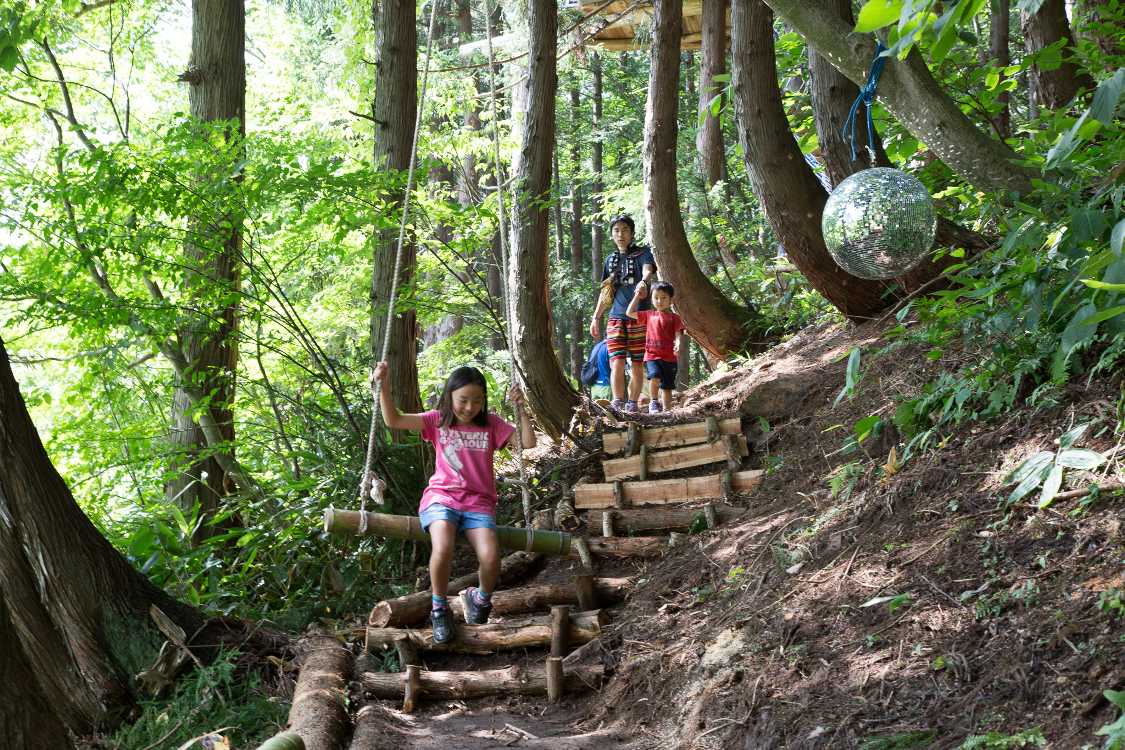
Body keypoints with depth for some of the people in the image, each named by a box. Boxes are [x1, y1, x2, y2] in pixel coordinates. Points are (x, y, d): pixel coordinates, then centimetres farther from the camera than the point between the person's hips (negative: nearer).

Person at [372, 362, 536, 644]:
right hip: (442, 497, -1)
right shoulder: (438, 421, 6)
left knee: (491, 558, -26)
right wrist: (383, 385, -16)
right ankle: (439, 609, -7)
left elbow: (528, 443, -2)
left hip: (479, 503, 1)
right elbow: (393, 420, -3)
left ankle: (480, 598, 9)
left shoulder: (491, 424, 7)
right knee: (442, 549, -33)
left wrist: (520, 408, -12)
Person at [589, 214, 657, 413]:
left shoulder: (643, 253, 4)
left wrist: (643, 282, -41)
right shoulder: (611, 260, 17)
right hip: (616, 317, 3)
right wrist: (596, 318, 17)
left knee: (637, 365, 1)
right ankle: (617, 403, -17)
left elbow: (648, 270, -18)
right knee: (617, 362, -12)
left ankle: (632, 404, 9)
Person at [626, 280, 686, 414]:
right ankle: (654, 402, -7)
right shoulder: (649, 315, 14)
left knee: (666, 387, 4)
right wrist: (637, 296, 18)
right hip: (652, 355, 0)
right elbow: (629, 313, 20)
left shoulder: (674, 318, 6)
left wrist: (678, 345, -24)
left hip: (669, 358, 0)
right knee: (654, 377, -26)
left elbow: (678, 335, -2)